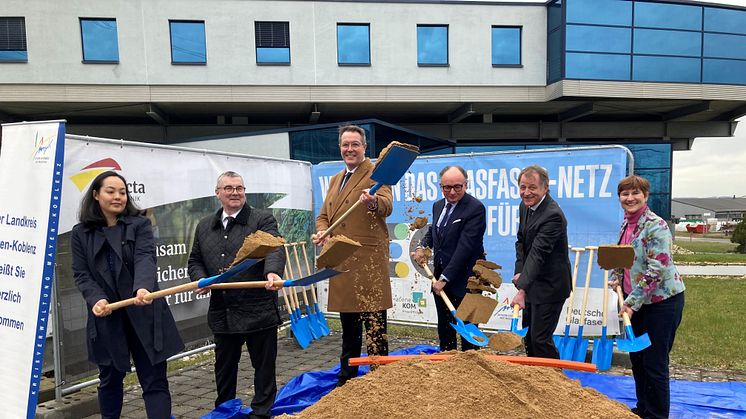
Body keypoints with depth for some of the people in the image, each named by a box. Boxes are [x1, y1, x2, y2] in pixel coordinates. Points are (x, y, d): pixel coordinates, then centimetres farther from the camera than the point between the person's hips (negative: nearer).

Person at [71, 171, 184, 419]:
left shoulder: (140, 225, 0)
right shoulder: (81, 233, 6)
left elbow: (145, 258, -16)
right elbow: (81, 274, 1)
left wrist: (143, 287, -36)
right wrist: (95, 299, -19)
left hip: (144, 314, -2)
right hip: (106, 318, 2)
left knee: (154, 380, -1)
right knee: (110, 379, 19)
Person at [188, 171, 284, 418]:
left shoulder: (262, 220, -4)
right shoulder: (204, 226, 12)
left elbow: (274, 249, -20)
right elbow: (195, 260, 20)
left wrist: (272, 272, -40)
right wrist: (200, 279, -1)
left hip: (258, 311, -4)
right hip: (222, 313, 5)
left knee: (264, 366, 9)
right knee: (224, 368, 20)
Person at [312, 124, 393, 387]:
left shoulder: (375, 173, -3)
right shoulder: (335, 180, 21)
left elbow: (387, 206, -20)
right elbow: (324, 214, 21)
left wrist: (373, 201, -43)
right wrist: (321, 231, -1)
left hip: (368, 261, -8)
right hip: (340, 262, 8)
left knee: (374, 324, -4)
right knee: (348, 325, 19)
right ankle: (346, 379, 33)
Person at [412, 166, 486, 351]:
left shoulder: (476, 208, -16)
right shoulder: (438, 205, 9)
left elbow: (465, 246, -21)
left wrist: (445, 278, -21)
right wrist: (422, 246, 4)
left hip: (463, 280, -7)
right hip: (440, 277, 7)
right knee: (444, 329, 16)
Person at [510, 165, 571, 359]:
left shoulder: (553, 215, -26)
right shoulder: (525, 206, 3)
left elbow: (537, 254, -32)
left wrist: (522, 290, -36)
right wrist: (519, 271, -3)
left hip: (549, 286, -9)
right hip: (532, 282, 9)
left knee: (540, 339, -4)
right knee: (528, 335, 18)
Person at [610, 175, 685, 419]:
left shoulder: (656, 226, -20)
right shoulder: (626, 223, 7)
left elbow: (657, 270, -23)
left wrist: (632, 302, -22)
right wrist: (617, 277, 4)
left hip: (662, 301, -8)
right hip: (635, 300, 8)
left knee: (654, 363, 1)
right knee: (636, 357, 17)